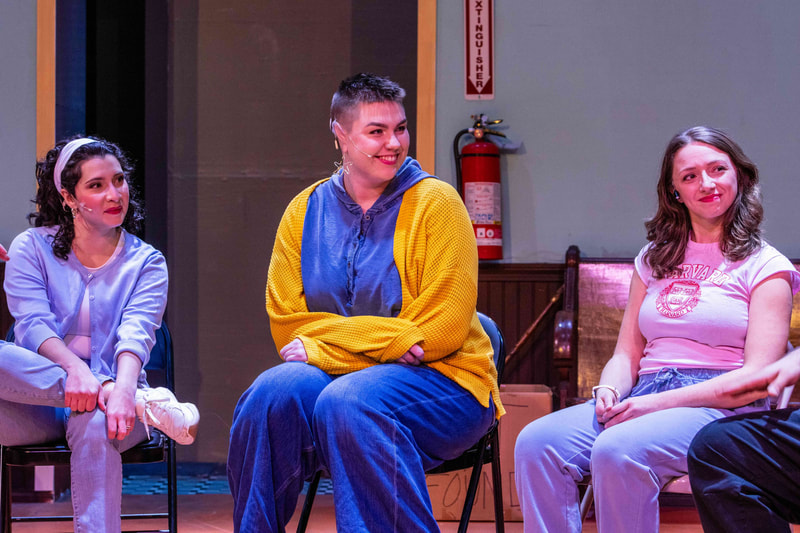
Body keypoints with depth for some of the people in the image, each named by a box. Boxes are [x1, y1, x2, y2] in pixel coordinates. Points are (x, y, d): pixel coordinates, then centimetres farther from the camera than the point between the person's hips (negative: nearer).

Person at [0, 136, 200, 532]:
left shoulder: (146, 263, 10)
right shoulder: (32, 248, 9)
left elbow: (136, 334, -9)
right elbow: (33, 323, -7)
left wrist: (124, 388, -32)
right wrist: (73, 367, -29)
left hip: (111, 393, 0)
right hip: (39, 408, 1)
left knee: (95, 425, -38)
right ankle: (145, 402, -35)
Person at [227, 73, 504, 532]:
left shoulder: (435, 202, -3)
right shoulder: (305, 211, 8)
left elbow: (442, 329, -10)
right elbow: (287, 323, 2)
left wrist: (324, 344, -11)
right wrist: (390, 338, -14)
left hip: (443, 381, -3)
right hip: (334, 373, 3)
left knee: (347, 402, -34)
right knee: (274, 394, -28)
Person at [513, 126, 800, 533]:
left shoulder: (765, 266, 6)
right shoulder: (654, 259, 22)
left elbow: (758, 376, -6)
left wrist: (659, 403, -16)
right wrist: (608, 392, -6)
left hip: (720, 408, -5)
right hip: (644, 398, 5)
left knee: (617, 451, -37)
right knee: (536, 442, -25)